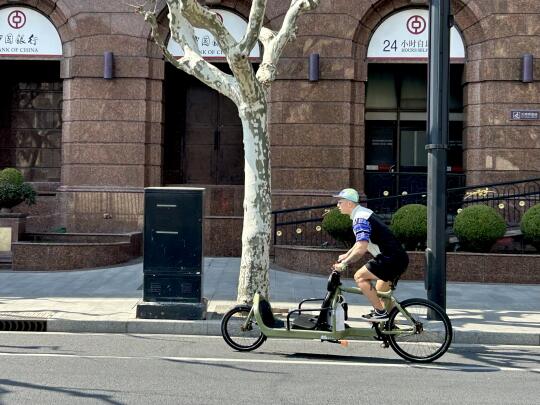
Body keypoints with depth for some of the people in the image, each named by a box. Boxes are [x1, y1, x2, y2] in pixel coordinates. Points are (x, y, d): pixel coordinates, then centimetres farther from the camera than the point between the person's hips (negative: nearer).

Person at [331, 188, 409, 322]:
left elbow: (362, 247, -28)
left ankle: (380, 312, -8)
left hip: (391, 259, -10)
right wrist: (347, 255, 26)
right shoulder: (363, 213, 16)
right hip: (400, 258, 10)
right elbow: (362, 241, 28)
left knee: (360, 277, -11)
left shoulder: (360, 219, -16)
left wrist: (344, 263, -23)